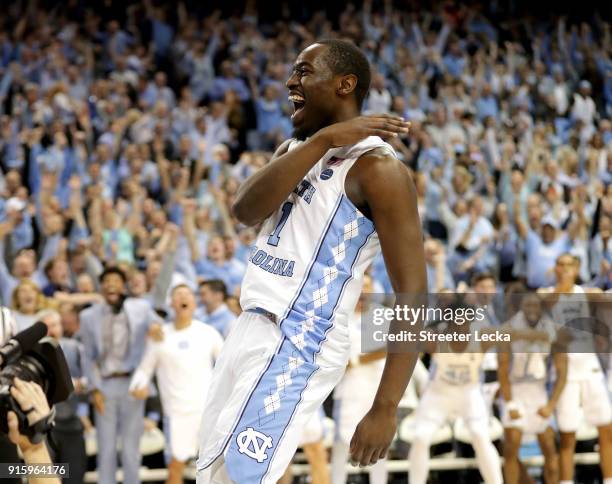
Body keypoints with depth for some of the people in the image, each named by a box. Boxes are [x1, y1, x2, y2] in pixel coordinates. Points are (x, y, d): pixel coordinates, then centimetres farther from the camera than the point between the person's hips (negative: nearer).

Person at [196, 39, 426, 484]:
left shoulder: (377, 167, -12)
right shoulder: (296, 150, 14)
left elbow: (413, 293, -16)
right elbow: (245, 210, -7)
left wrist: (385, 409, -21)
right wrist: (323, 140, -16)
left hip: (295, 347, -9)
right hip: (251, 331, 9)